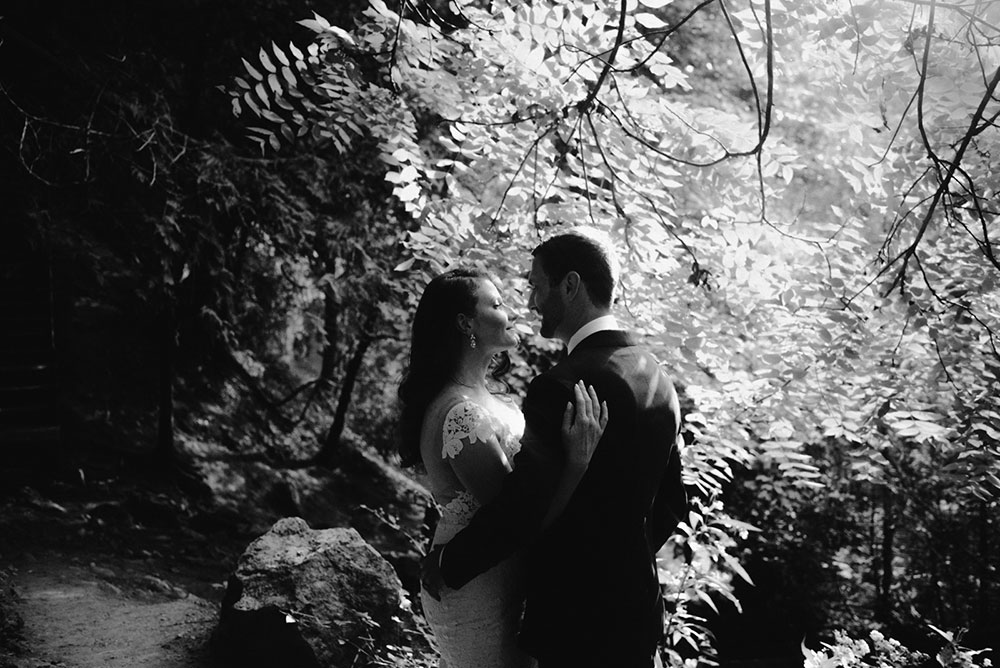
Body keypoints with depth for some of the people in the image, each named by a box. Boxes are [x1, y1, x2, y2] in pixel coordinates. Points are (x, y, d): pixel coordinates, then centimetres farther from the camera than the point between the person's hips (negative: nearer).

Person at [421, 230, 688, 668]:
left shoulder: (563, 386, -22)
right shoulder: (656, 379, 6)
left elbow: (521, 506, -24)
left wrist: (447, 564, -10)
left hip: (575, 620, -8)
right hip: (637, 613, 8)